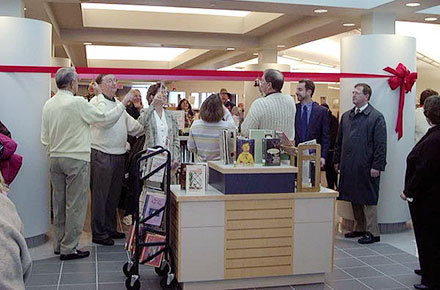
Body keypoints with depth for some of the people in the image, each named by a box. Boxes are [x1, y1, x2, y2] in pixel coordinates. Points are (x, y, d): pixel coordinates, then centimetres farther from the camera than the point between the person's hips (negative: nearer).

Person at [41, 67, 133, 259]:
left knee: (59, 202, 14)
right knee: (75, 205, 0)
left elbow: (44, 138, 12)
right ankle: (69, 249, 4)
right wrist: (123, 103, 5)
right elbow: (105, 117, -8)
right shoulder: (78, 103, -15)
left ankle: (59, 244, 23)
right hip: (76, 159, -7)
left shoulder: (48, 104, 7)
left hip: (55, 159, 7)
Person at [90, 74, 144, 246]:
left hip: (119, 155, 8)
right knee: (100, 196, -2)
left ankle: (110, 229, 27)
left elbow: (132, 125, 20)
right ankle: (98, 234, 6)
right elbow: (106, 121, -27)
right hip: (101, 155, -8)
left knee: (113, 195, 16)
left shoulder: (117, 103, 18)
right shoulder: (96, 102, -8)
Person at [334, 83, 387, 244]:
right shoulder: (346, 116, 14)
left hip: (366, 168, -6)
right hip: (349, 167, 6)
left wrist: (377, 166, -14)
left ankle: (373, 232, 8)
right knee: (354, 199, 12)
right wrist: (337, 160, 14)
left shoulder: (376, 117, -5)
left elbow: (381, 145, -9)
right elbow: (339, 141, 19)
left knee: (368, 200, 0)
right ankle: (360, 228, 24)